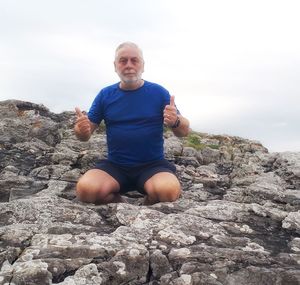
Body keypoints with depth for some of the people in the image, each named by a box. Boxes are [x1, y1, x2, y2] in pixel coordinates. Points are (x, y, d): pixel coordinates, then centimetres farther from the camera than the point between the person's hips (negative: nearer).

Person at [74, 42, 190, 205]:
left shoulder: (158, 92, 2)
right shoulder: (105, 95, 6)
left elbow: (184, 131, 3)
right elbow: (86, 135, 8)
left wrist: (175, 122, -21)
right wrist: (81, 130, -17)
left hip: (152, 165, -1)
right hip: (114, 166, 2)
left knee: (169, 191, -32)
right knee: (85, 189, -27)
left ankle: (150, 202, 4)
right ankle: (118, 203, 5)